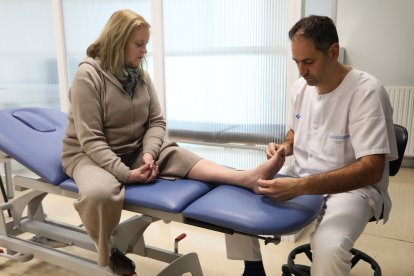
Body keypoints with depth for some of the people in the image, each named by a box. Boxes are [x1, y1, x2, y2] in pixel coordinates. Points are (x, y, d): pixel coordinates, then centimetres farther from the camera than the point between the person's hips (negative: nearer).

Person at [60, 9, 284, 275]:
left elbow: (156, 122, 0)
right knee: (99, 193, -37)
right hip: (87, 154, -5)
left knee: (175, 155, -21)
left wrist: (148, 154, -20)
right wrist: (125, 173, -31)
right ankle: (109, 252, -8)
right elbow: (91, 140, -22)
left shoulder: (140, 75, 2)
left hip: (134, 150, 5)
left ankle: (248, 178, -41)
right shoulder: (88, 76, -17)